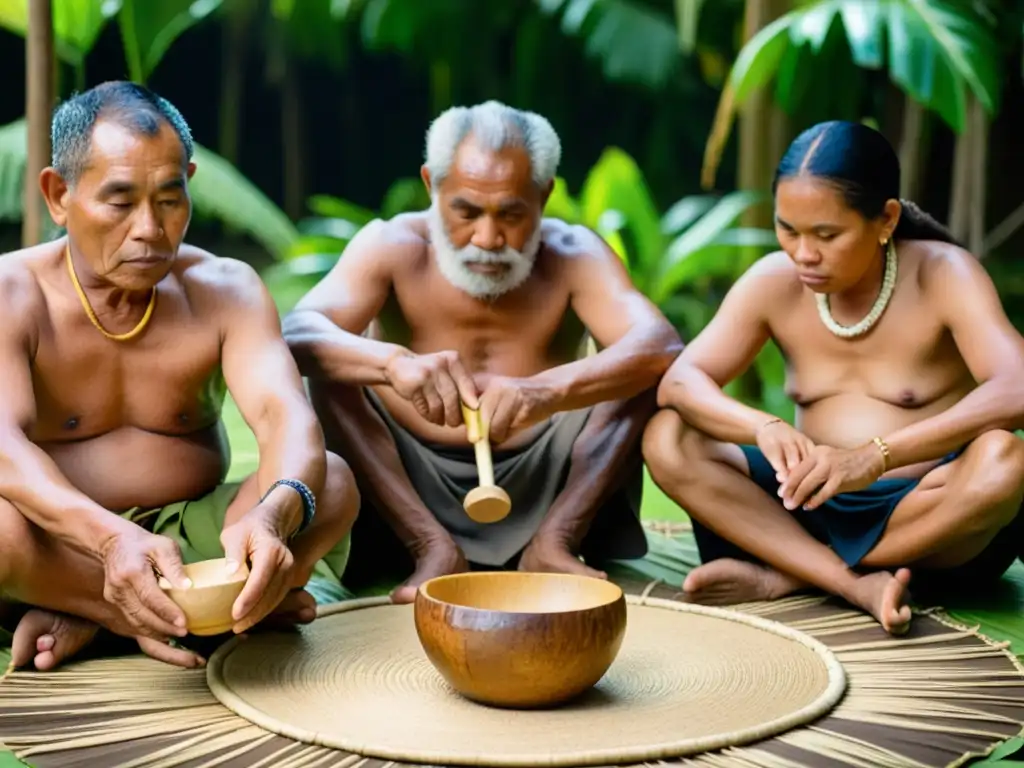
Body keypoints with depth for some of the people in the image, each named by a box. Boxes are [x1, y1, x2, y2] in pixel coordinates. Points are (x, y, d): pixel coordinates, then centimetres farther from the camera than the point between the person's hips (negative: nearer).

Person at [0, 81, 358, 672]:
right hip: (58, 550, -3)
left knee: (332, 483, -22)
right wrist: (111, 539, -45)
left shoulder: (225, 290, 0)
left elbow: (285, 416, -17)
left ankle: (87, 619, -19)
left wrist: (272, 517, -42)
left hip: (194, 536, 4)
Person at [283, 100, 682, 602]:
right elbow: (296, 335, -27)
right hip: (412, 488, 0)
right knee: (331, 370, -21)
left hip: (542, 489, 0)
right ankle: (433, 548, -22)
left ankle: (553, 542, -19)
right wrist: (395, 362, -49)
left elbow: (661, 348, -27)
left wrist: (547, 390, -46)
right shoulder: (393, 246, -9)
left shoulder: (572, 255, -8)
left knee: (640, 371, -18)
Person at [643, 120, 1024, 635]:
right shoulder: (772, 282, -3)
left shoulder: (943, 275, -13)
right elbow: (678, 382, -12)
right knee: (666, 441, -17)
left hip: (930, 518, -3)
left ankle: (782, 577, -20)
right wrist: (765, 428, -33)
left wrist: (876, 456, -41)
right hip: (814, 511, 3)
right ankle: (859, 585, -27)